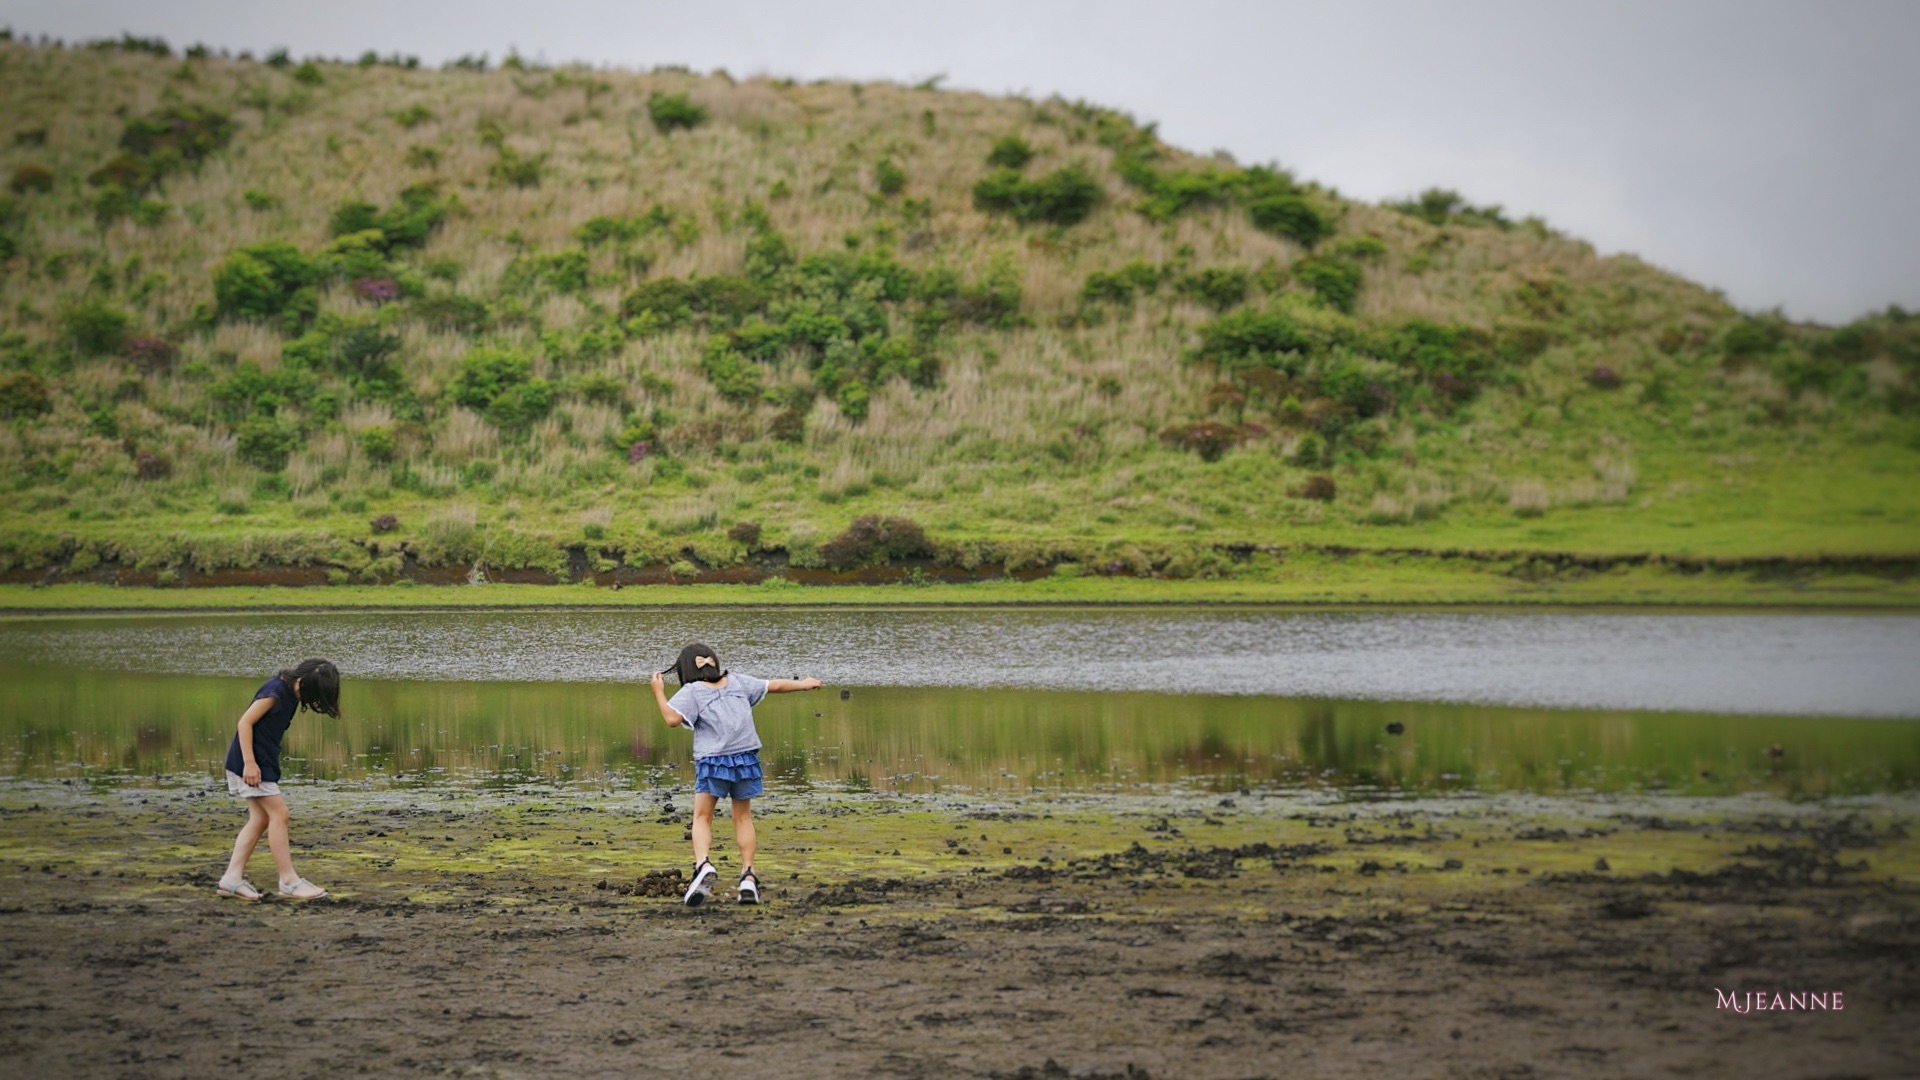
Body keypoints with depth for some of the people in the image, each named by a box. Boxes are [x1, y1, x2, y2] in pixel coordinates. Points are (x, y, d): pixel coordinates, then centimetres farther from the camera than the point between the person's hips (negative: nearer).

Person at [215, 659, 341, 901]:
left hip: (263, 761, 10)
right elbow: (245, 722, -21)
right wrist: (250, 763, -24)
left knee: (260, 818, 7)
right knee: (279, 812, -9)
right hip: (251, 762, -10)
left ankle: (232, 877, 5)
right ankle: (289, 881, -6)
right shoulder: (276, 691, -20)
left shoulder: (290, 692, 9)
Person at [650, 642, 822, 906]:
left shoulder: (691, 691, -1)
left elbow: (673, 719, -14)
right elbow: (775, 686, 22)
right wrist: (802, 684, 38)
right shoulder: (738, 681, 13)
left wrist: (659, 693, 0)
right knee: (743, 817, 14)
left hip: (712, 760, -4)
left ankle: (703, 865, -19)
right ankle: (748, 876, 6)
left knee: (702, 817, 5)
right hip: (745, 758, 4)